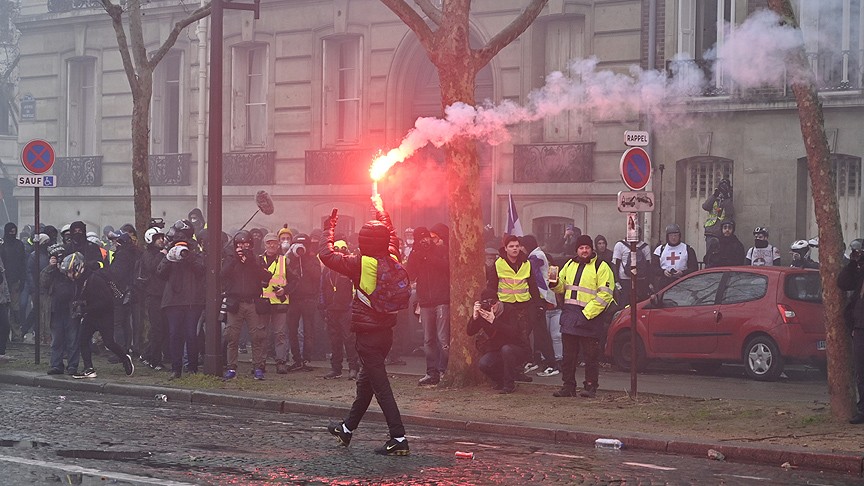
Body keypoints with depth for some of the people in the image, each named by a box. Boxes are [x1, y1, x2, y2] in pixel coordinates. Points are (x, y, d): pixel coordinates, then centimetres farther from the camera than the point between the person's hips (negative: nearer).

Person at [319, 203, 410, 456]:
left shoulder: (361, 264, -17)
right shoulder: (393, 259, 0)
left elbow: (327, 255, -11)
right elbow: (392, 237, 21)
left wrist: (329, 228, 5)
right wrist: (380, 210, 35)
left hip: (367, 333, -7)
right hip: (386, 329, 7)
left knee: (380, 386, -8)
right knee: (366, 380, 21)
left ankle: (398, 438, -14)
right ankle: (348, 428, 37)